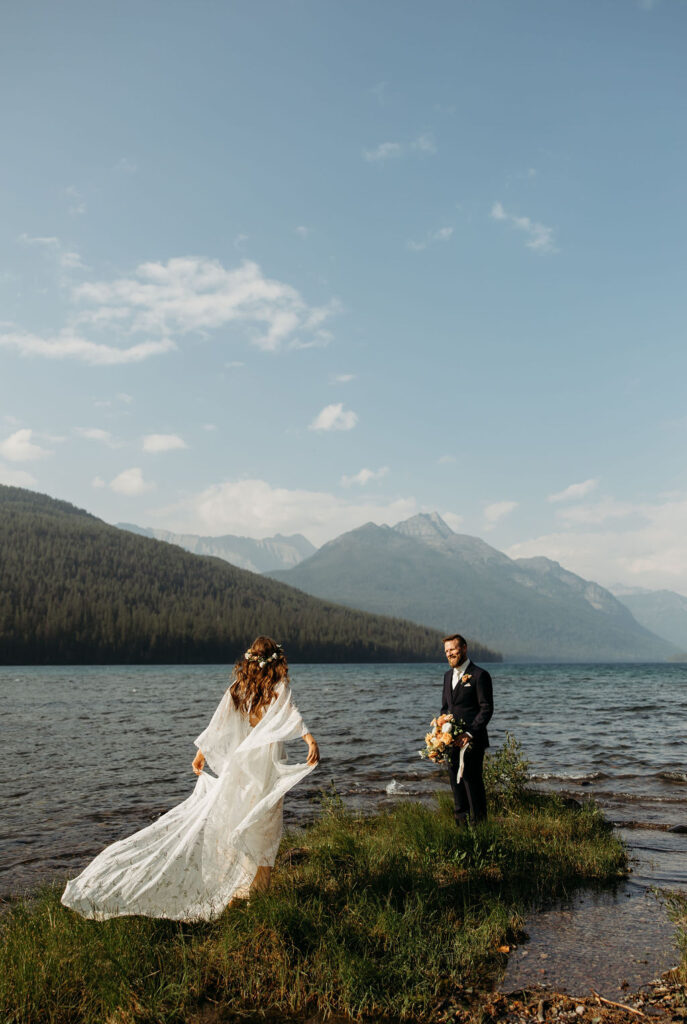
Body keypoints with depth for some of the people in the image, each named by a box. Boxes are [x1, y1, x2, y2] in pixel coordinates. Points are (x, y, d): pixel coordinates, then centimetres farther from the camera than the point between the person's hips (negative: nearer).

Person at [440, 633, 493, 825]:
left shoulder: (479, 675, -8)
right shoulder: (448, 675, 16)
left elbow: (487, 709, -11)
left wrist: (470, 734, -18)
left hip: (472, 741, -7)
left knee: (473, 782, -4)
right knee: (456, 783, 13)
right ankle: (461, 824, 23)